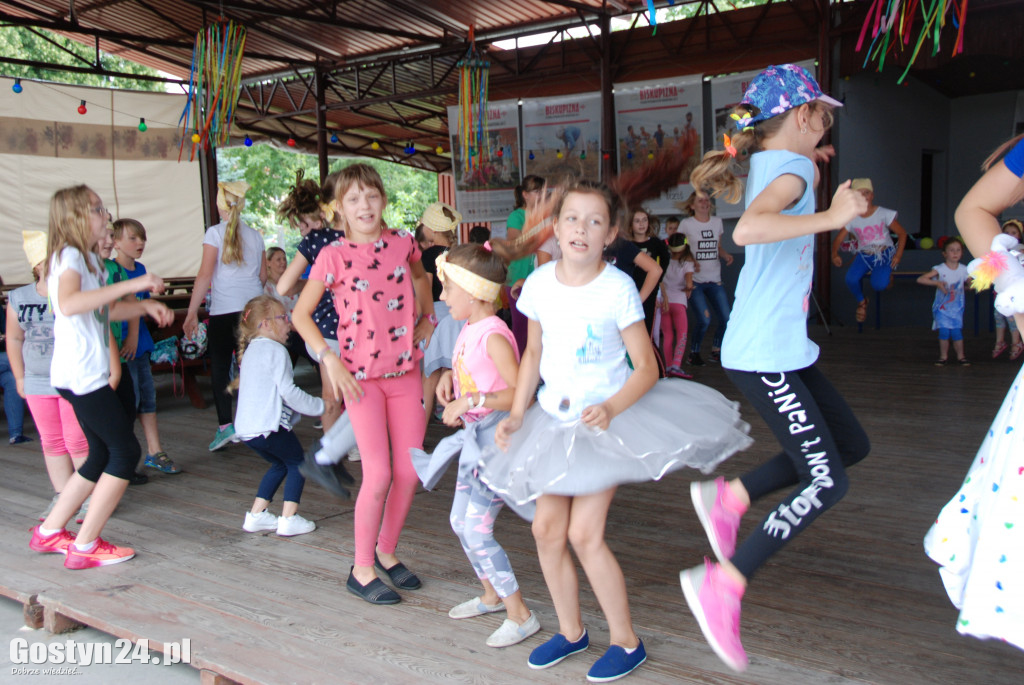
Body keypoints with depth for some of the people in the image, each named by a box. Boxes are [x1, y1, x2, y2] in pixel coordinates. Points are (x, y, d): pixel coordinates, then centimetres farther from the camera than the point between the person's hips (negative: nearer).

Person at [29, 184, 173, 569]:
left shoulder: (87, 258, 18)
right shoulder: (69, 255, -12)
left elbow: (106, 310, 31)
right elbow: (68, 304, -33)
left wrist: (146, 306, 13)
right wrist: (131, 284, -34)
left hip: (89, 375, 10)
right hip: (81, 375, -10)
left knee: (103, 456, 15)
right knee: (126, 451, -7)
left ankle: (49, 532, 24)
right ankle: (85, 546, -1)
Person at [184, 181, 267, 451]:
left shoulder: (215, 233, -4)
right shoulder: (255, 235, 9)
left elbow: (205, 275, -8)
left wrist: (192, 311, -6)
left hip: (223, 309, -4)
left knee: (220, 366, 3)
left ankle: (225, 425, -3)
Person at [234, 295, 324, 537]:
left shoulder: (250, 351, 19)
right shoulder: (276, 350, -10)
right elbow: (287, 390, -17)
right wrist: (319, 406, -7)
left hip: (245, 427, 9)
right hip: (269, 426, -9)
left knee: (279, 464, 24)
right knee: (297, 463, 8)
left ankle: (256, 515, 23)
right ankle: (289, 519, 2)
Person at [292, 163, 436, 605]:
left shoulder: (403, 244, 4)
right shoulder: (334, 256, -6)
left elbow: (420, 276, 28)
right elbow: (301, 314, -1)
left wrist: (427, 318, 17)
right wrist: (329, 359, -11)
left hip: (405, 370, 4)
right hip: (361, 374, -4)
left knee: (410, 471, 5)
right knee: (379, 474, -9)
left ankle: (386, 552, 27)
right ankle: (362, 569, 10)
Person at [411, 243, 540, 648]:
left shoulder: (493, 336, -21)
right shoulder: (469, 329, 7)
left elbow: (520, 392, -28)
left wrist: (470, 401, -29)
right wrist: (449, 376, 6)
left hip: (497, 437, -10)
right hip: (474, 436, 10)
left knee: (477, 530, -8)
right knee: (460, 521, 18)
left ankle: (520, 615, 6)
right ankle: (492, 595, 37)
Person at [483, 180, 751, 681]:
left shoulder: (618, 288, -15)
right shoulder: (540, 283, -2)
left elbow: (646, 366, -12)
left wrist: (610, 408, -28)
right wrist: (516, 415, 3)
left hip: (608, 418, -5)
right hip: (555, 419, 5)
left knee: (585, 533, -9)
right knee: (547, 527, 4)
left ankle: (626, 642, 11)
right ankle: (571, 631, 26)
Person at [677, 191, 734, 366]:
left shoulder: (717, 222, 11)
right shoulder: (686, 224, -2)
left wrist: (726, 255, -2)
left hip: (715, 280, 5)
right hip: (695, 280, -4)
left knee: (726, 319, -3)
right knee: (704, 320, -13)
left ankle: (716, 351, 19)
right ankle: (694, 353, 10)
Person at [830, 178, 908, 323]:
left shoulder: (884, 214, -6)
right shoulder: (851, 219, -1)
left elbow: (902, 234, 0)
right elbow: (838, 240, -1)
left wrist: (898, 255, -13)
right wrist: (835, 254, -23)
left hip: (885, 254, -2)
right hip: (864, 255, 2)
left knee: (879, 285, -27)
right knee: (851, 279, -28)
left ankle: (888, 273, 15)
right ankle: (861, 301, 7)